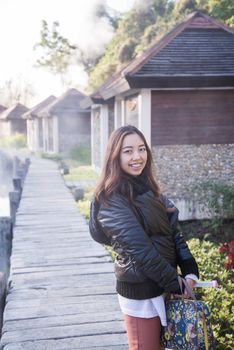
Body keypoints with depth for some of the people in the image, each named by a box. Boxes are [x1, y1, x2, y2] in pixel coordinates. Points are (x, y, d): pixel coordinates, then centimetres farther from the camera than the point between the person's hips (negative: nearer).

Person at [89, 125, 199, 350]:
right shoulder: (112, 200, -18)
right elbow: (140, 250, -22)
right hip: (140, 290, -8)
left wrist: (190, 271, -6)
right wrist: (177, 285, -16)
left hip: (162, 284, 8)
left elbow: (173, 232, 5)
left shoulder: (146, 188, 7)